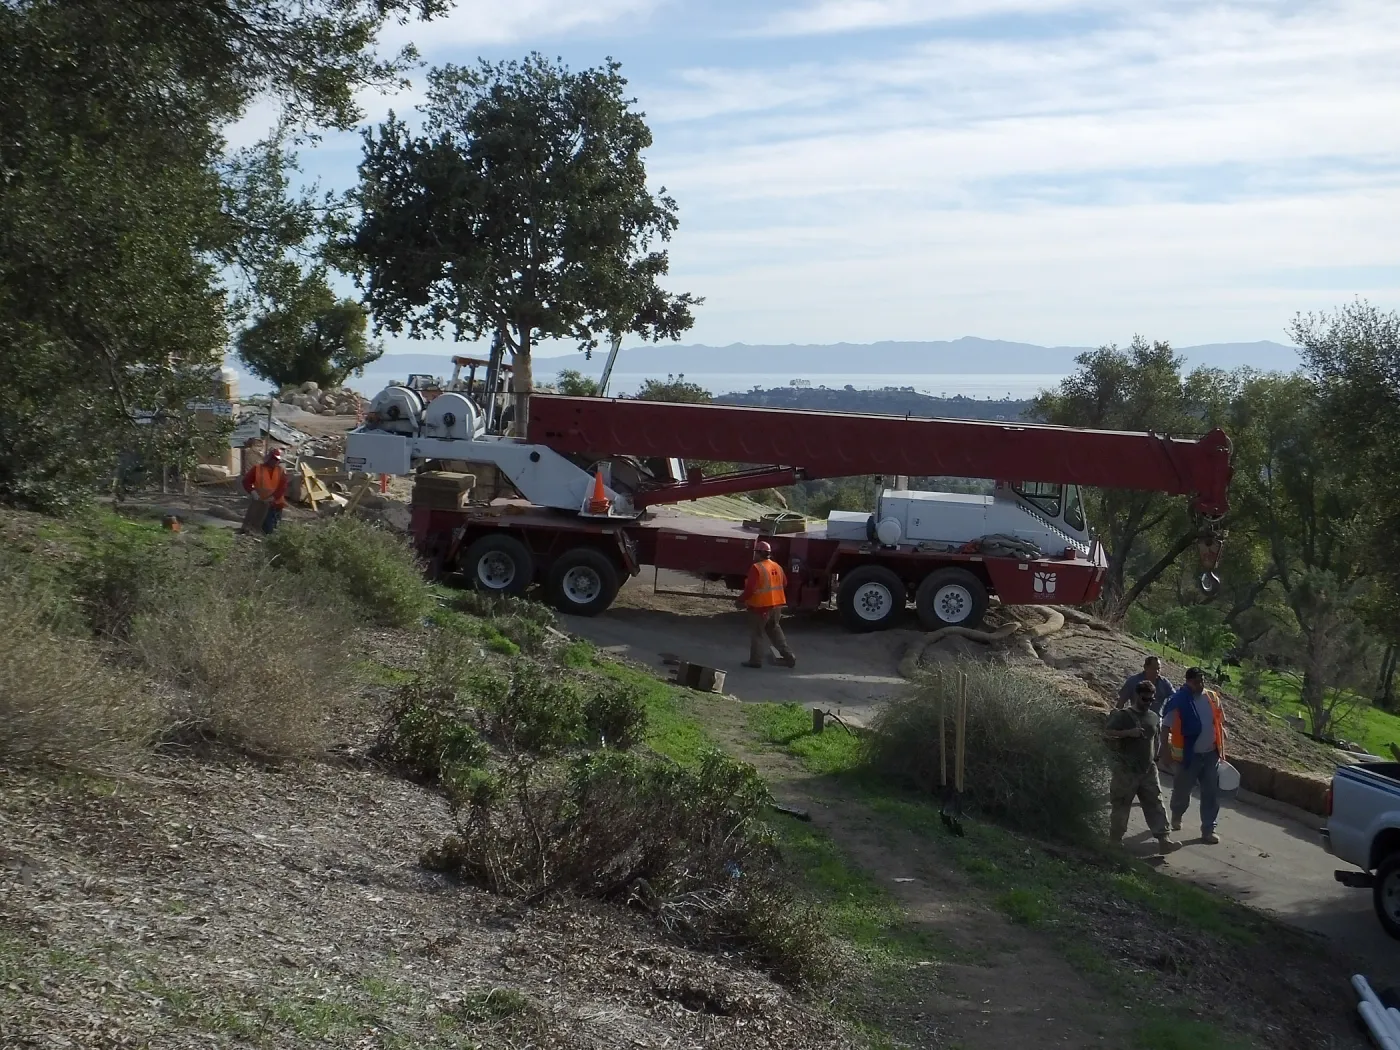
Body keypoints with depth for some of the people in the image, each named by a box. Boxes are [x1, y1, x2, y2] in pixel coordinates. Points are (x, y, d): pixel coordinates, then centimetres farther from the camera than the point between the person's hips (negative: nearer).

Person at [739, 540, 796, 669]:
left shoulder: (756, 568, -18)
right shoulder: (777, 567, 7)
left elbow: (750, 588, -22)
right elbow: (784, 584, 15)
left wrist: (741, 600, -9)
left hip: (760, 606, -7)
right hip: (776, 605, 7)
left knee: (757, 633, 5)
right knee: (774, 630, 18)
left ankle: (755, 660, 9)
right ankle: (788, 656, 12)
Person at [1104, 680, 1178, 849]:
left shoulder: (1154, 717, 10)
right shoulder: (1123, 715, -10)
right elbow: (1106, 734, -17)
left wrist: (1155, 757, 16)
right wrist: (1129, 732, -25)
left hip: (1148, 770, 5)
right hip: (1126, 770, -5)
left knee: (1155, 804, 1)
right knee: (1121, 805, 4)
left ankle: (1163, 837, 1)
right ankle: (1116, 839, 16)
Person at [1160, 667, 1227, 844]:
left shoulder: (1212, 698, 0)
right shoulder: (1177, 702, -15)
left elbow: (1220, 724, 11)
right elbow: (1165, 729, -12)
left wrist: (1221, 748, 11)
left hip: (1211, 754, 4)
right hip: (1189, 756, -4)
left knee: (1211, 793, 6)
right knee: (1182, 790, 12)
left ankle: (1208, 829, 15)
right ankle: (1176, 816, 41)